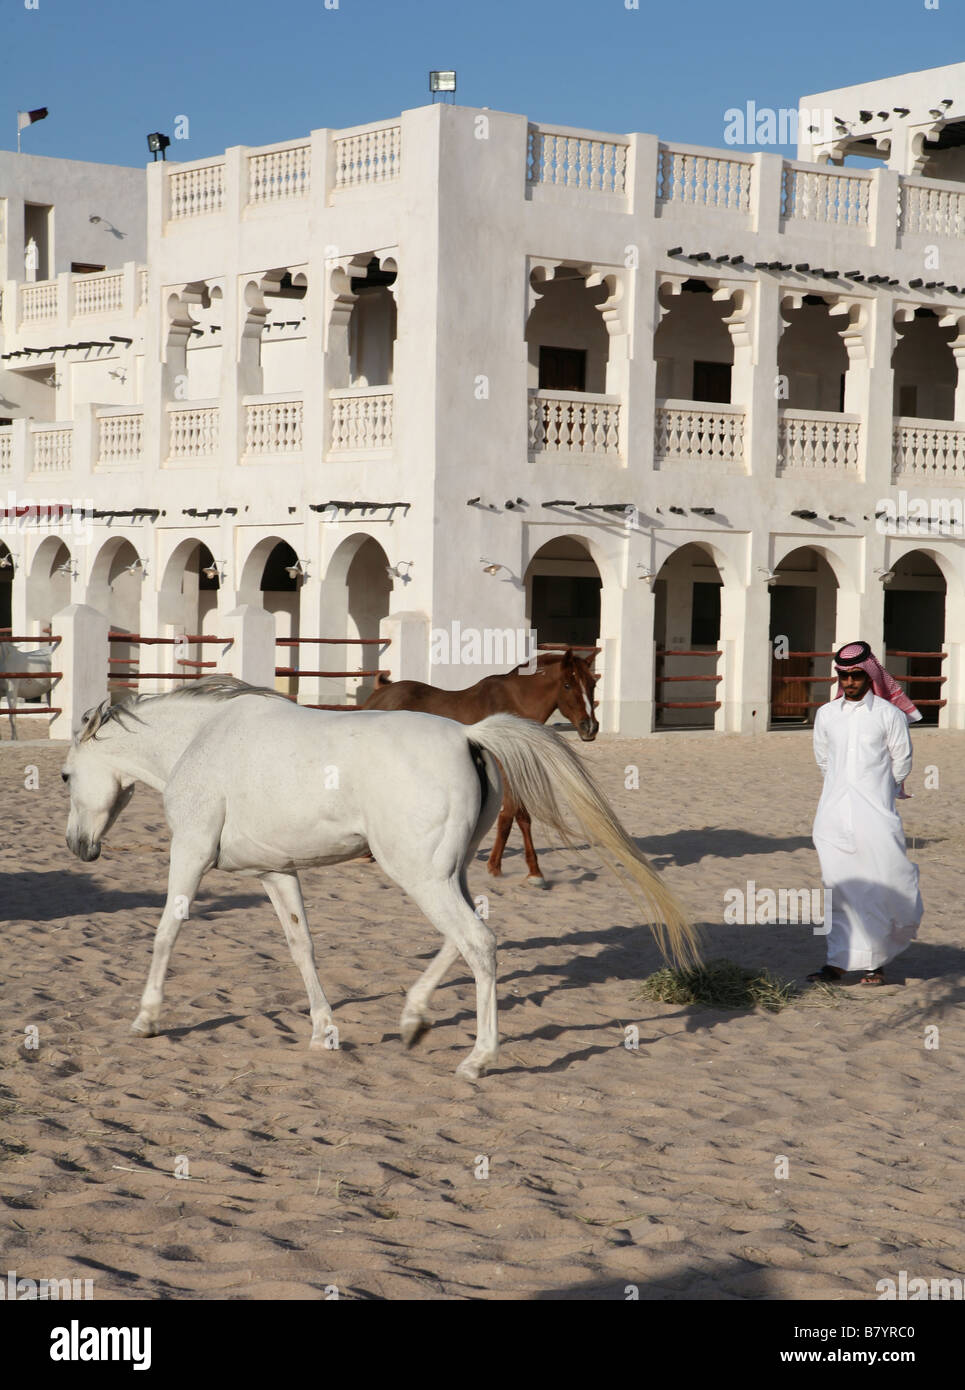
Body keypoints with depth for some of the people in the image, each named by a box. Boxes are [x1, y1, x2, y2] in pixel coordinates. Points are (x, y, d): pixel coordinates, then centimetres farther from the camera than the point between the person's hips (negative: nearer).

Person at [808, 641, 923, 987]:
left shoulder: (889, 714, -1)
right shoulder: (826, 714, 9)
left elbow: (902, 762, 8)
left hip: (874, 815, -3)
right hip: (834, 814, 3)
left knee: (879, 887, -6)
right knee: (839, 887, 2)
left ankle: (872, 963, 5)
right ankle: (839, 961, 5)